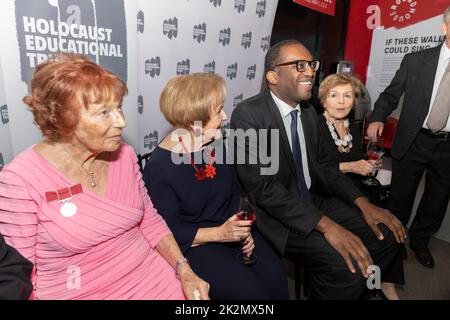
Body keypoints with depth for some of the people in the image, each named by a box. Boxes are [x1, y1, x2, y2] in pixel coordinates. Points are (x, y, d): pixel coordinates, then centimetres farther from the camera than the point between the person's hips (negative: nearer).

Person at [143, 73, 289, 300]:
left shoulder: (217, 144, -1)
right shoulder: (159, 166, -19)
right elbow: (168, 231, -15)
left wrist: (242, 228, -5)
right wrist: (219, 233, -23)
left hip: (231, 229, 6)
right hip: (192, 244, -5)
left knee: (276, 280, -10)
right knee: (251, 292, -17)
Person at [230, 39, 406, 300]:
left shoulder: (309, 113, 6)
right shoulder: (248, 115, -18)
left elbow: (320, 166, 12)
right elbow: (262, 186, -25)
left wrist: (363, 203, -2)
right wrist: (326, 226, -29)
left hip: (312, 202, 8)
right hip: (274, 213, -7)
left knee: (386, 236, 1)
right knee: (348, 265, -24)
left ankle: (349, 290, 23)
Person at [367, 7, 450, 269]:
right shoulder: (415, 60, -2)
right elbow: (391, 94, 0)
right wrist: (377, 118, -18)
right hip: (413, 141, -2)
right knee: (400, 197, 11)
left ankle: (419, 241, 41)